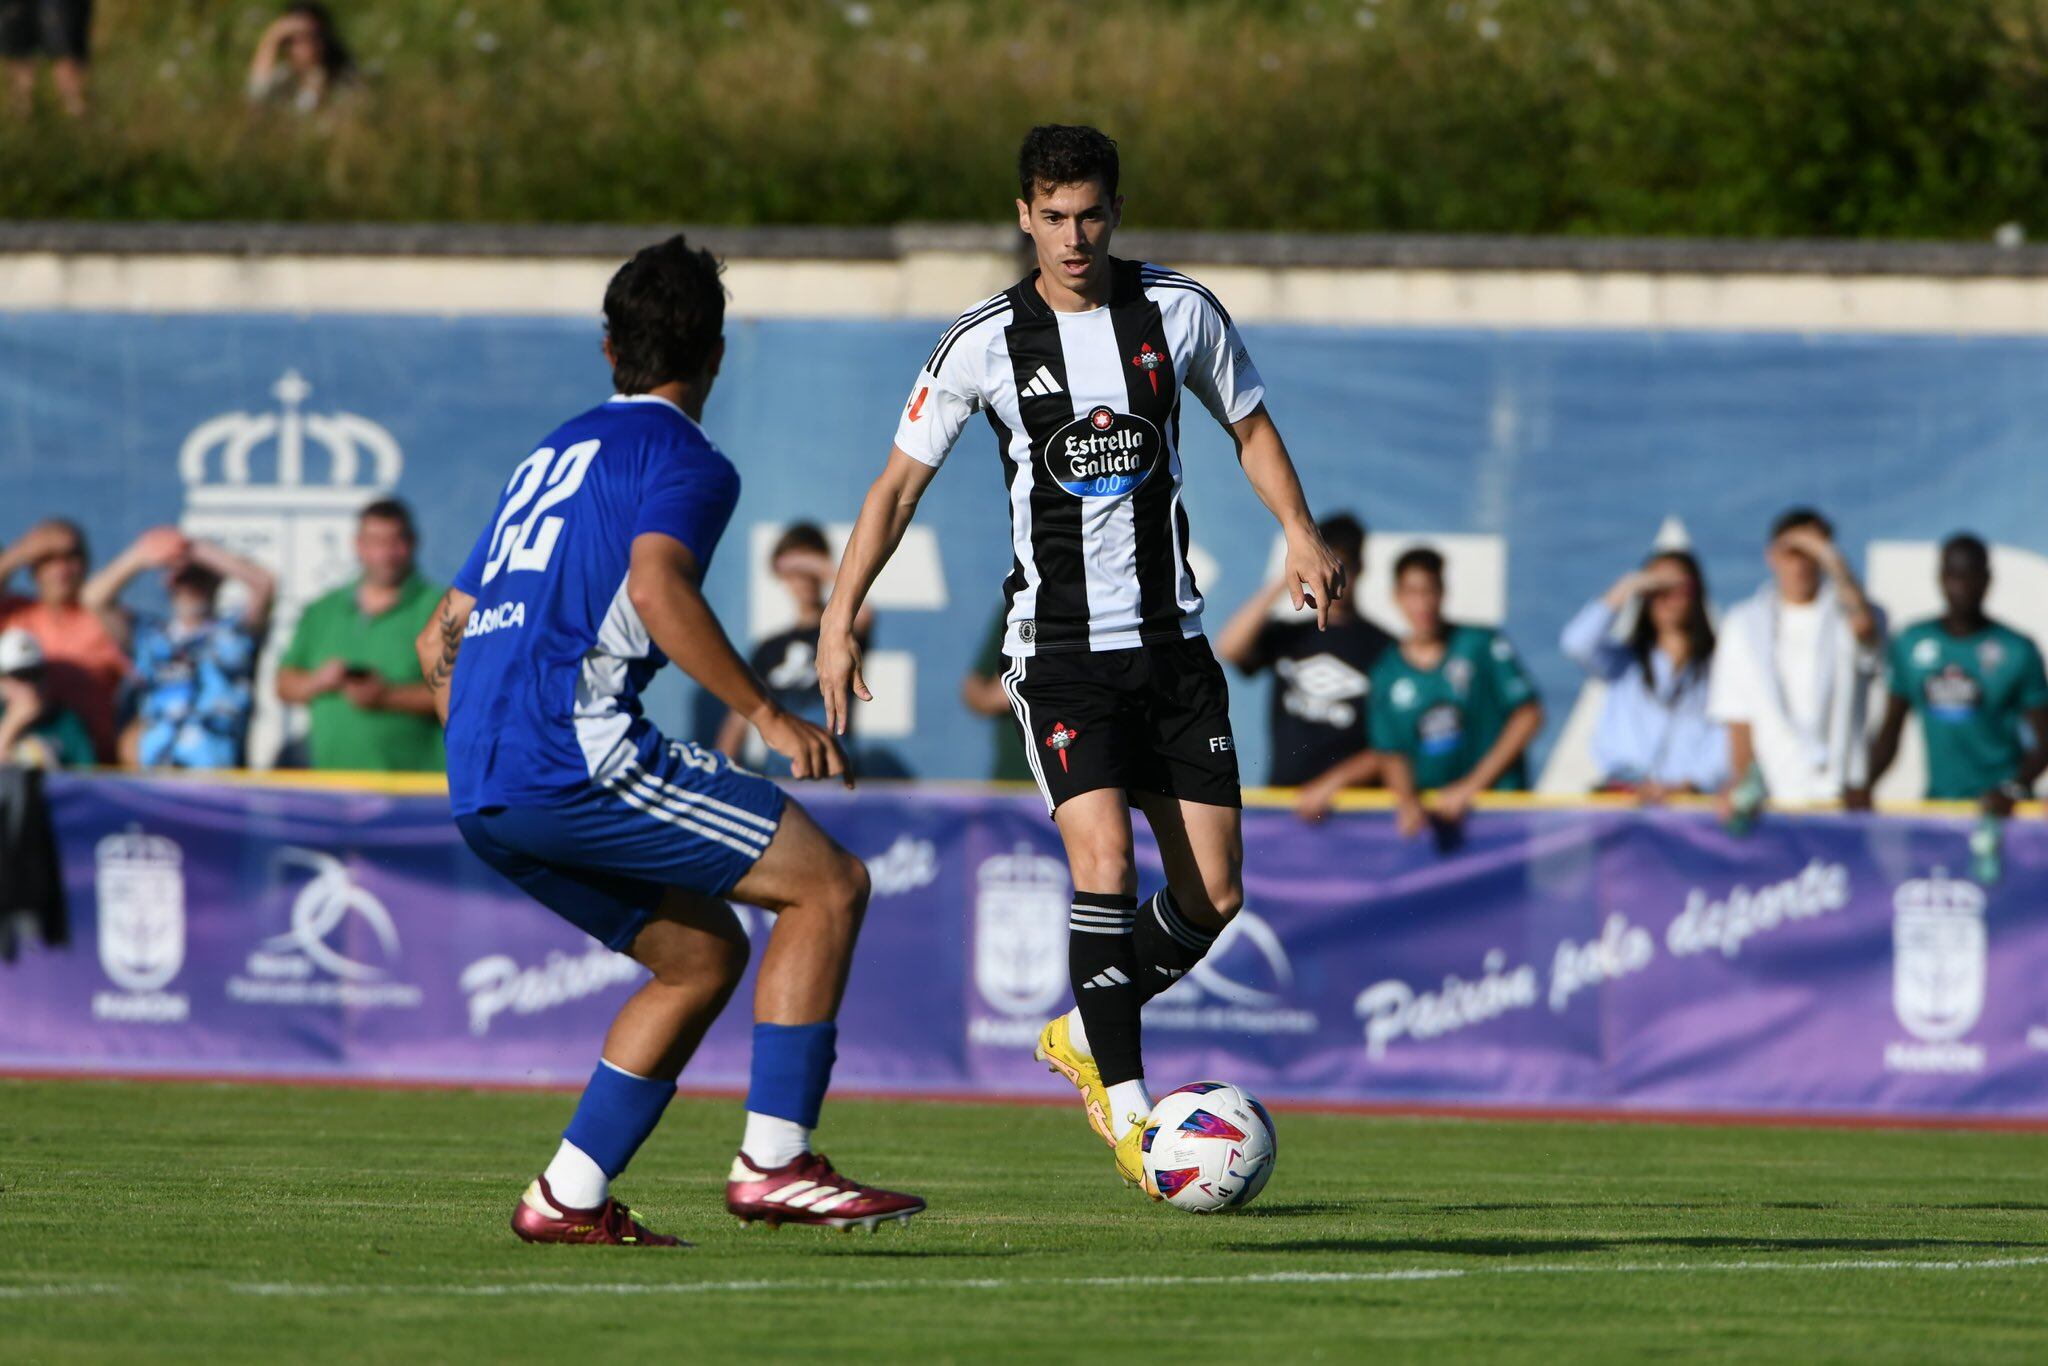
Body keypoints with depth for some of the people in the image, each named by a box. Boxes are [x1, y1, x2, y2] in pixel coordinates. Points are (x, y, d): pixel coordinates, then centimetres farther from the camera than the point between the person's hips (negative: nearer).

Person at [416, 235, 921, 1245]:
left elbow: (440, 643, 30)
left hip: (481, 799, 9)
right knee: (829, 886, -3)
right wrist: (767, 715, -18)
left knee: (704, 953, 19)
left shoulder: (550, 457, 27)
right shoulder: (686, 459, 1)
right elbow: (656, 591, -20)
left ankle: (568, 1196, 12)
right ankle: (774, 1161, -10)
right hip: (576, 751, -9)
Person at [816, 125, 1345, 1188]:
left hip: (1170, 641, 3)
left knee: (1213, 892, 1)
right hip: (1058, 650, -3)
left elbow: (1246, 423, 15)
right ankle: (1126, 1107, -18)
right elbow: (901, 481, 1)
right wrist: (840, 617, -6)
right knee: (1105, 859, -22)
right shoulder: (986, 343, -5)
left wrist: (1299, 530, -1)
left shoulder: (1179, 312, 0)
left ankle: (1084, 1038, 26)